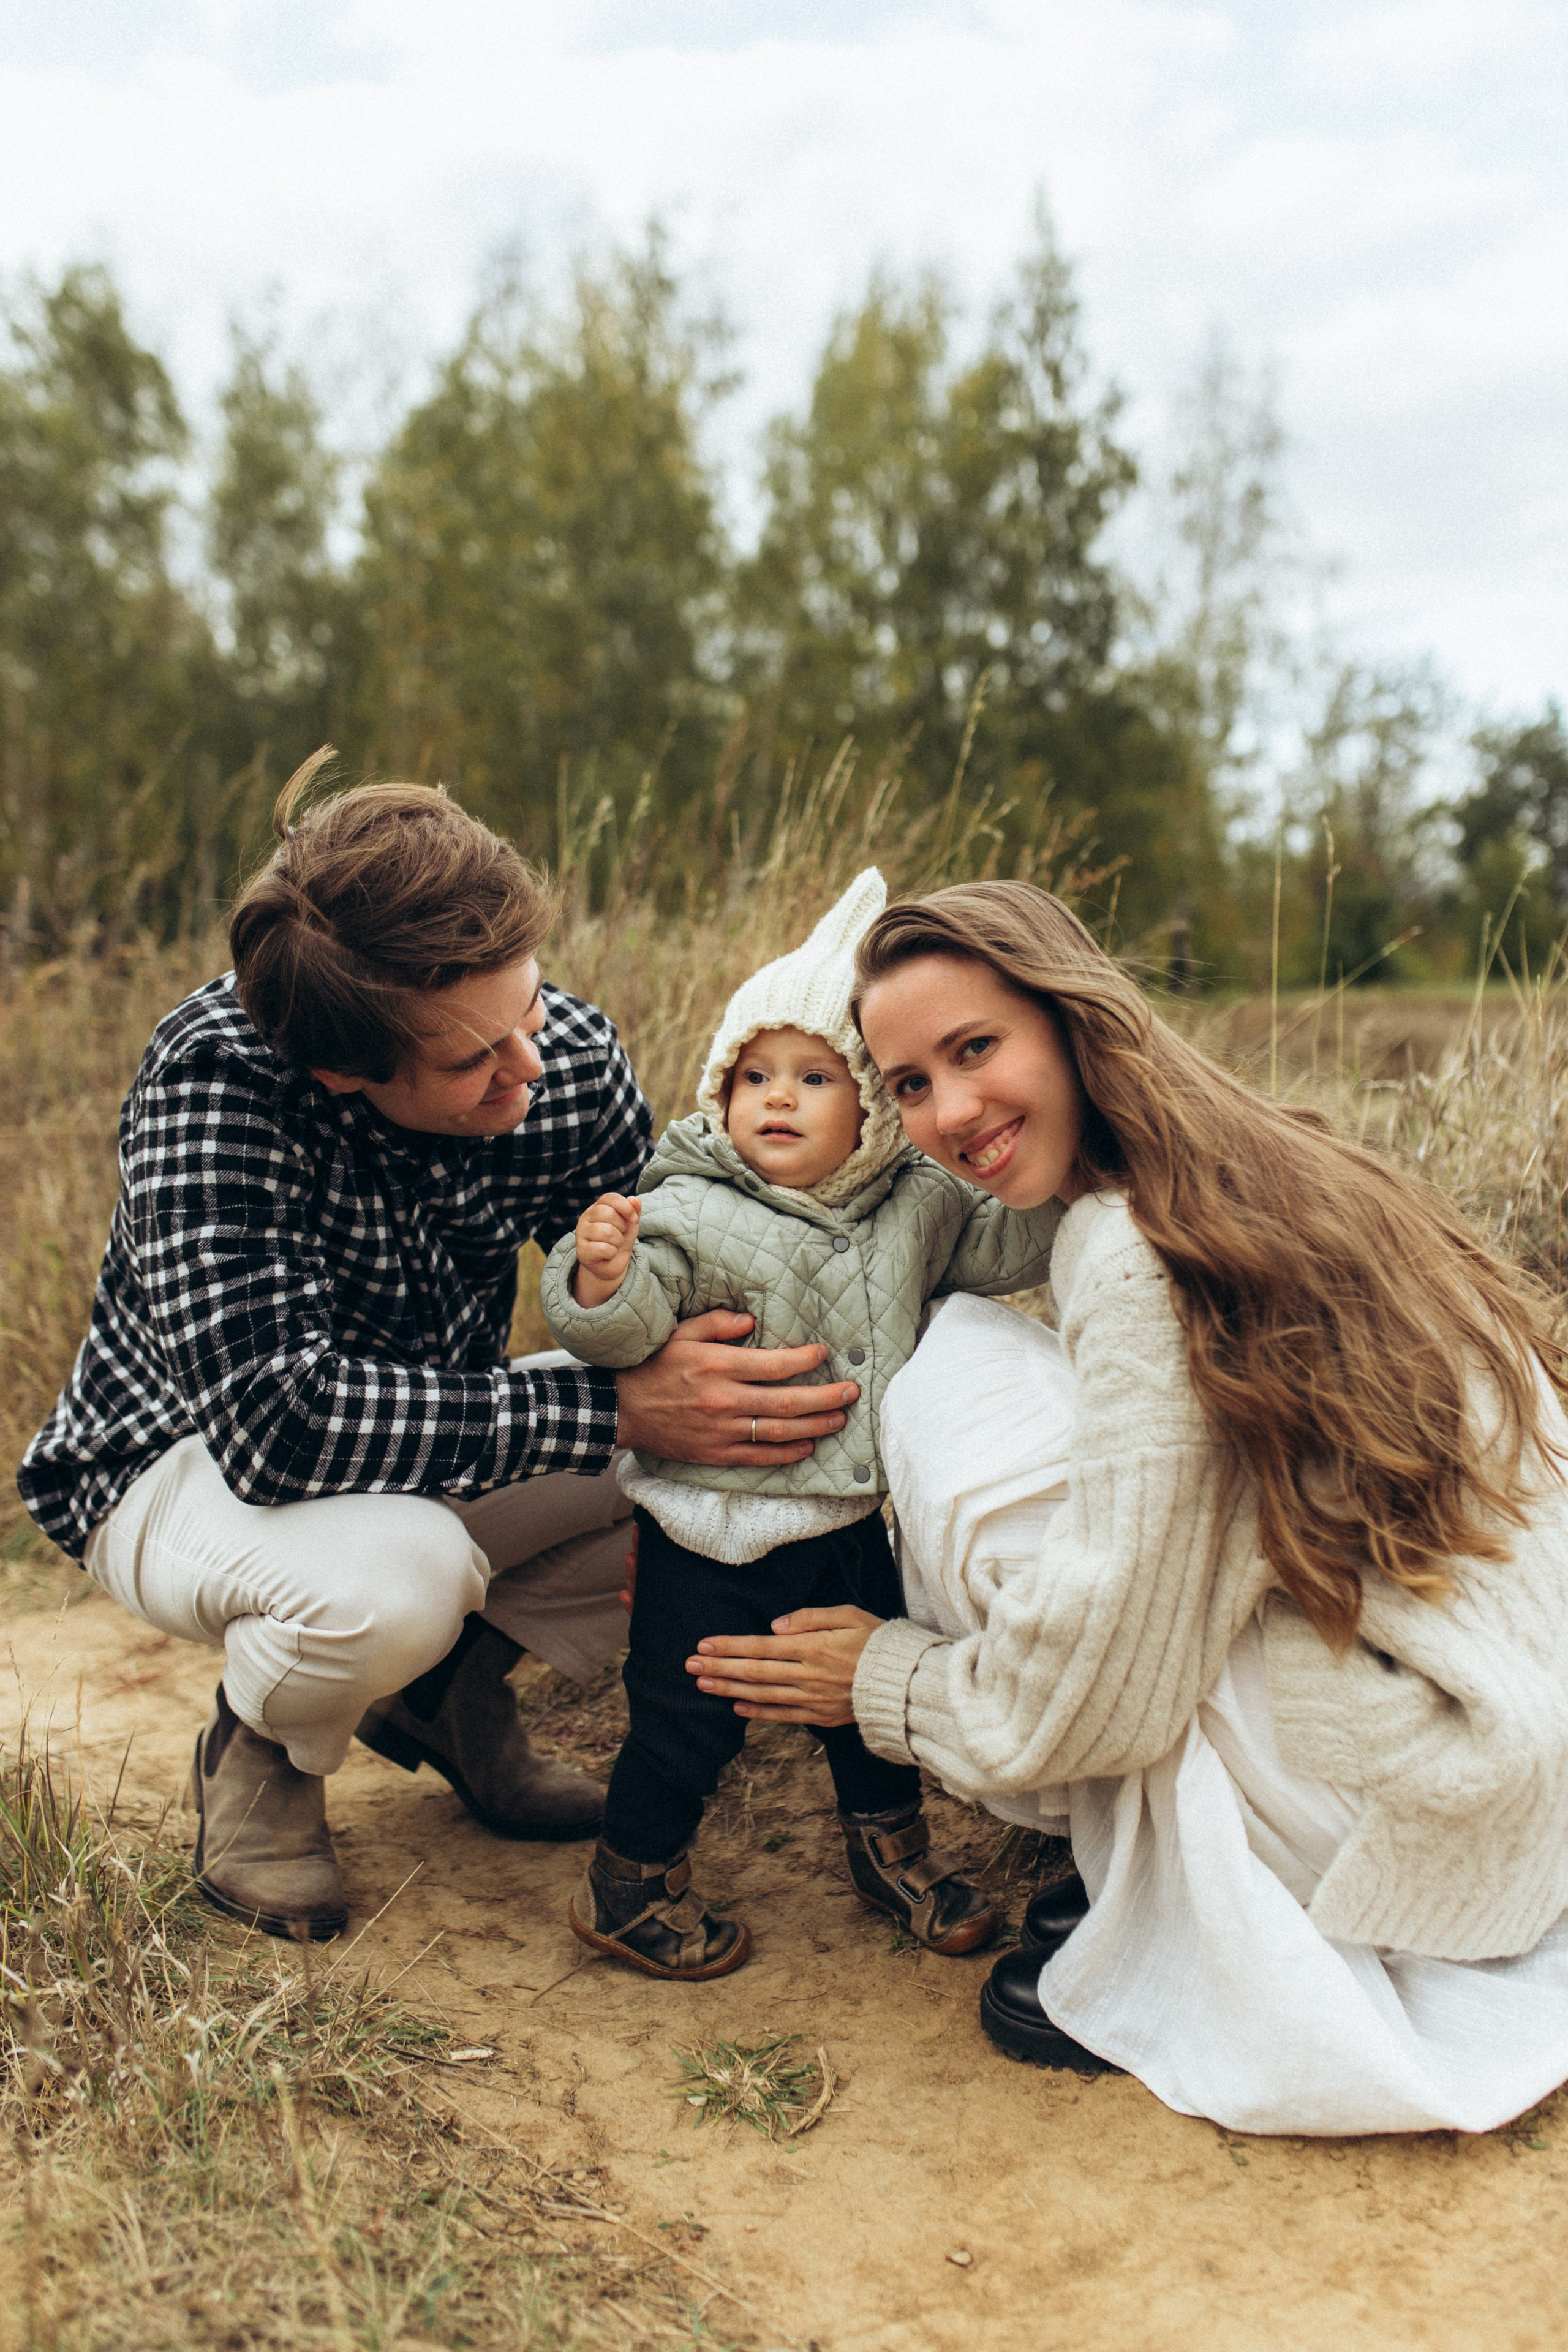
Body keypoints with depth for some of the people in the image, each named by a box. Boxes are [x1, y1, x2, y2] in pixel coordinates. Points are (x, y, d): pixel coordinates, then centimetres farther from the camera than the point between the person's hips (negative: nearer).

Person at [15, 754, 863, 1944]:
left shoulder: (571, 1059, -19)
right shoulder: (214, 1078, -34)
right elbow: (276, 1417, -41)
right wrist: (616, 1409, -43)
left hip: (429, 1452, 5)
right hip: (186, 1460, -5)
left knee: (726, 1461, -13)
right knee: (394, 1576, -38)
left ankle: (455, 1676, 9)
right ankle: (260, 1752, 0)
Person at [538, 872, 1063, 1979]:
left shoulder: (915, 1205, 0)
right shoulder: (690, 1213, -17)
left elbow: (1002, 1246, 10)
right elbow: (632, 1323, -24)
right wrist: (603, 1280, -46)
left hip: (850, 1519, 5)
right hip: (714, 1532, -5)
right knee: (689, 1717, 7)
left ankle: (893, 1843, 47)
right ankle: (630, 1885, 30)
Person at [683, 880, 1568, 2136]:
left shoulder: (1138, 1259, -21)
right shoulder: (1268, 1168, 6)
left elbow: (1097, 1676, -19)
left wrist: (887, 1679, 0)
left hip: (1423, 1788, -9)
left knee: (962, 1380, -10)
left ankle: (1178, 1948, -1)